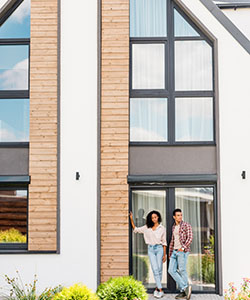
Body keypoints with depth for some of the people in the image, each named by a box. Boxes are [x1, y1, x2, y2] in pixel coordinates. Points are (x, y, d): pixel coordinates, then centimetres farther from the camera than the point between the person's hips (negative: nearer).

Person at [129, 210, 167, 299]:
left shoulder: (162, 228, 5)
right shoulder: (147, 227, 9)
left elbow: (164, 242, 7)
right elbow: (135, 229, 14)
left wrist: (164, 255, 5)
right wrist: (131, 219, 7)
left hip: (159, 248, -1)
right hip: (150, 249, 1)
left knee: (159, 270, -1)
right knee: (155, 269, -9)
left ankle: (157, 289, 11)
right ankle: (160, 290, -10)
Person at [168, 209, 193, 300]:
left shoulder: (186, 225, -4)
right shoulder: (174, 227, 17)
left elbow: (190, 238, -14)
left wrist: (183, 247, -25)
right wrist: (170, 253, 23)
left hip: (183, 251, -7)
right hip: (175, 251, 7)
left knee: (182, 270, -6)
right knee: (171, 270, -2)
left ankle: (183, 292, 2)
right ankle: (185, 287, 0)